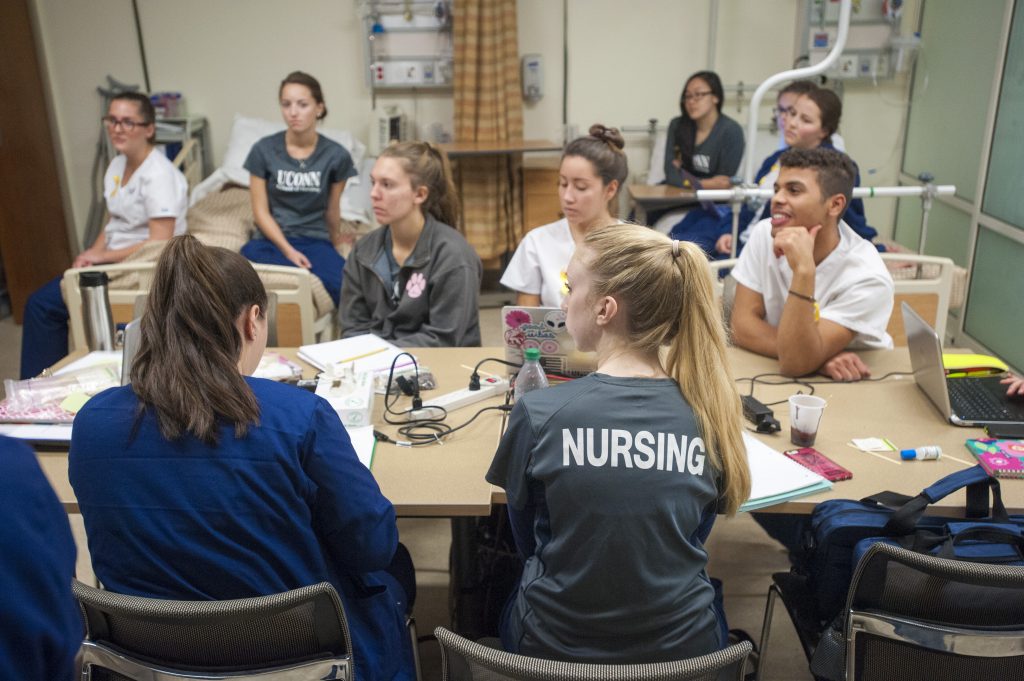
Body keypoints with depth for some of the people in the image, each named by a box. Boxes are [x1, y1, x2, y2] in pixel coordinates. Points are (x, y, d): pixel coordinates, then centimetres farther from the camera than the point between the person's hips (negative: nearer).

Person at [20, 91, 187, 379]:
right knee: (40, 303, 0)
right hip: (113, 258, 9)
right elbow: (114, 224, 16)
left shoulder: (159, 174, -19)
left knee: (44, 304, -10)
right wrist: (90, 255, -3)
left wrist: (101, 256, -16)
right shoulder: (117, 165, 9)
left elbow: (160, 243, -24)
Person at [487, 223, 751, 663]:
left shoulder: (538, 413, -21)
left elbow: (526, 540, -2)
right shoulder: (710, 412, -14)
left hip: (556, 647, -1)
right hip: (683, 647, 2)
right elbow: (694, 538, 3)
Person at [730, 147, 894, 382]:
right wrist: (817, 355, -25)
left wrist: (804, 271, -36)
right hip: (773, 375, 3)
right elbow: (742, 327, -13)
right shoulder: (765, 234, -10)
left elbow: (795, 364, -27)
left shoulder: (866, 278, -21)